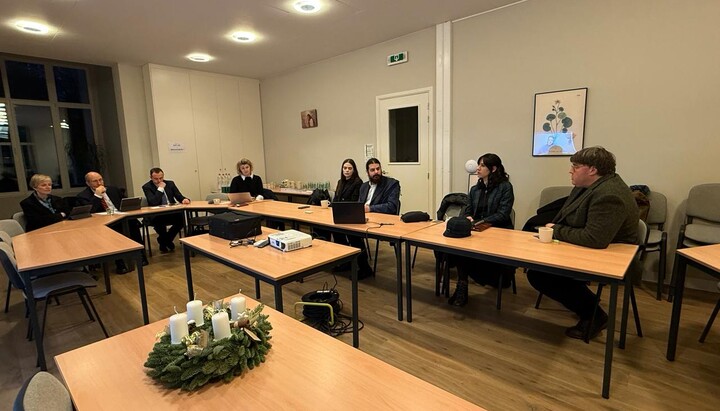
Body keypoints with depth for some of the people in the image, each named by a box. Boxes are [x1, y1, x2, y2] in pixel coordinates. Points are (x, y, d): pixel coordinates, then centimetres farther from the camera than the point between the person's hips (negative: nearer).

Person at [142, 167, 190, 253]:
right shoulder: (147, 187, -2)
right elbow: (153, 203, -16)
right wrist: (160, 188, -15)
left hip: (171, 213, 4)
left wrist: (184, 199, -18)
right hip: (156, 215, -3)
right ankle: (165, 241, -2)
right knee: (158, 221, -36)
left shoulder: (170, 183, 10)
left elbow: (179, 196, 6)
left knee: (181, 218, -26)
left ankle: (165, 240, 2)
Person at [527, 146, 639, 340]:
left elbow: (595, 239, -35)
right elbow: (567, 214, 14)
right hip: (584, 247, 10)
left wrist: (556, 231, -22)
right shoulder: (592, 184, 4)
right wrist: (554, 227, -5)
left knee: (538, 274, -18)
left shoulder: (609, 196, -28)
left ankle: (594, 316, -1)